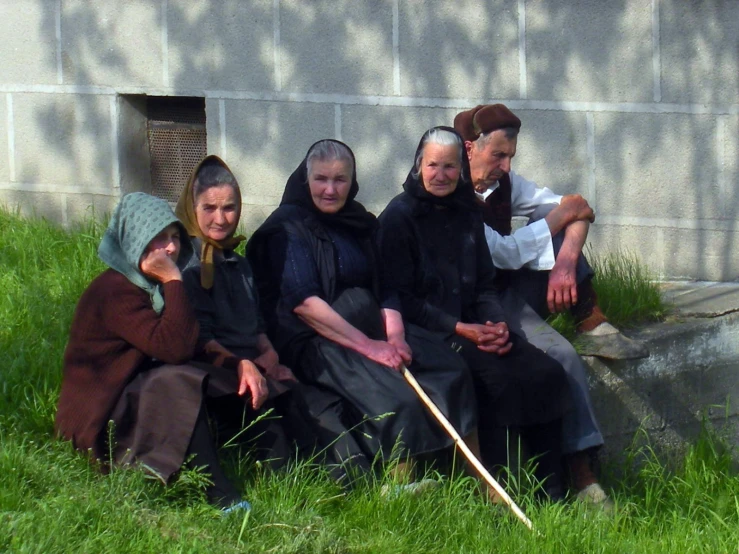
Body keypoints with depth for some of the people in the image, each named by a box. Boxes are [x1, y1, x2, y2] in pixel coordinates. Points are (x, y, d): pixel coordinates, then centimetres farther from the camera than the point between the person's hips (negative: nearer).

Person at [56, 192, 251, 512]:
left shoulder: (154, 285, 10)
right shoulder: (115, 291, -19)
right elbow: (175, 348, -31)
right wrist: (174, 280, -27)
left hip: (139, 399, 9)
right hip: (97, 422, -9)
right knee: (177, 382, -32)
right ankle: (220, 497, -36)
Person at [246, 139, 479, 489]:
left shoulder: (359, 223, 17)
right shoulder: (288, 228, -5)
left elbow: (384, 290, 14)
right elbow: (303, 302, -16)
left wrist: (395, 336, -8)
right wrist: (367, 346, -21)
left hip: (372, 328, 7)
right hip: (314, 340, -7)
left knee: (452, 375, -13)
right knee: (397, 401, -29)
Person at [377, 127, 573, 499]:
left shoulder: (467, 214, 15)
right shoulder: (399, 217, -4)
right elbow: (400, 297, -9)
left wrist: (497, 323, -4)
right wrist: (458, 329, -17)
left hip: (473, 325, 6)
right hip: (424, 330, -6)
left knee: (546, 372, -15)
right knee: (497, 376, -30)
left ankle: (552, 489, -12)